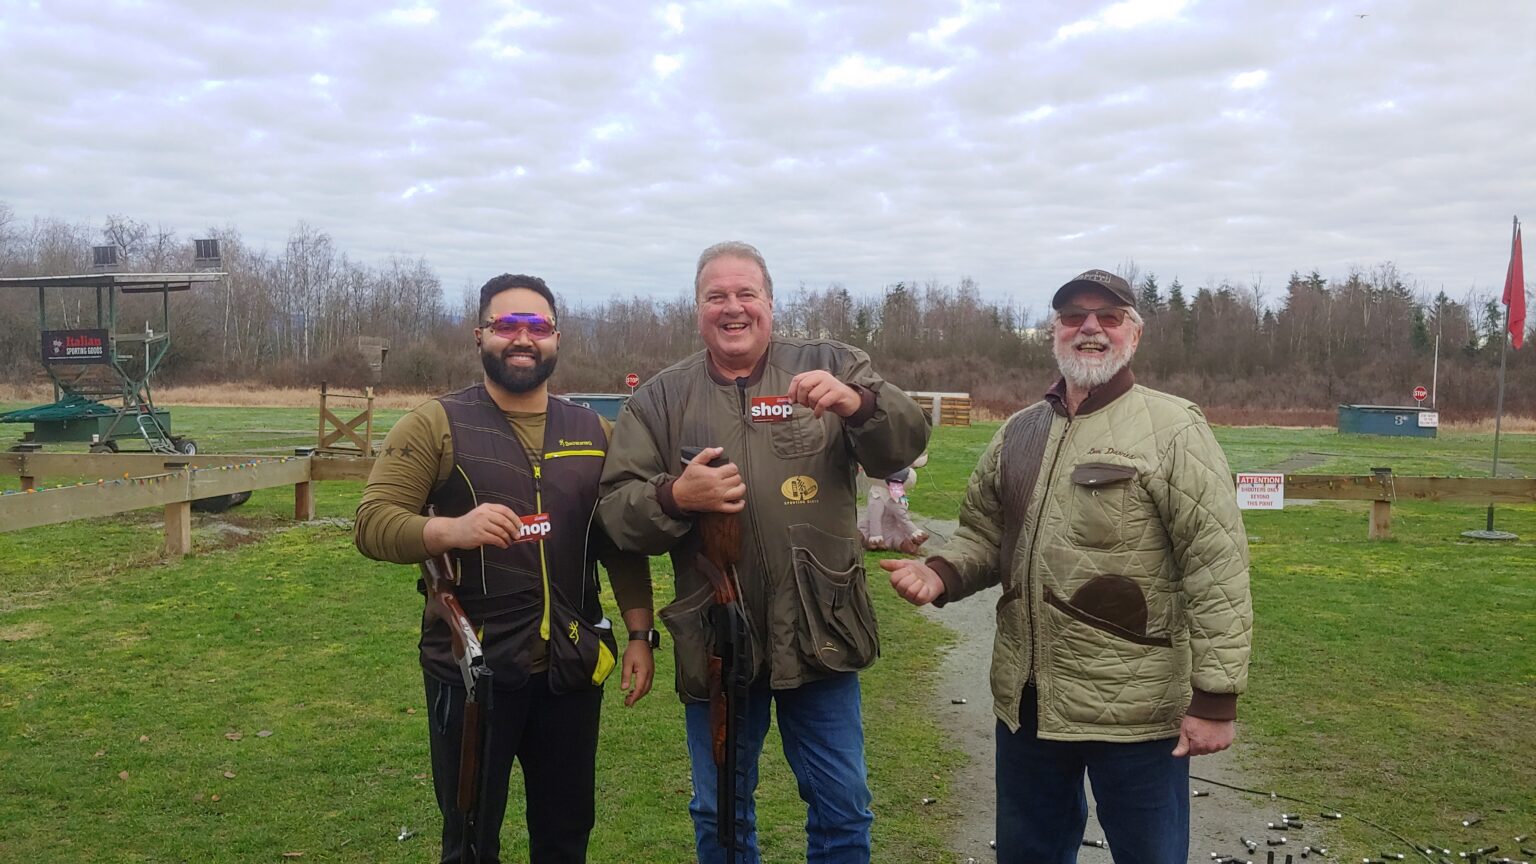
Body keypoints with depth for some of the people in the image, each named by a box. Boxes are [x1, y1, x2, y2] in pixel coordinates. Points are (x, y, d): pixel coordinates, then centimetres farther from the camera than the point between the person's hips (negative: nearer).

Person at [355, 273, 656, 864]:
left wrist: (640, 634, 3)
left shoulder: (594, 433, 6)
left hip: (572, 668, 3)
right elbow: (372, 523, -12)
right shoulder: (435, 425, -5)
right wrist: (450, 529, -30)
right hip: (471, 670, -3)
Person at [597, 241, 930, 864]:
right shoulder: (661, 399, 4)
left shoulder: (829, 367, 1)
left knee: (843, 811, 13)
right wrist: (675, 497, -19)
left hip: (820, 634, -1)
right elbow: (615, 508, 1)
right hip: (714, 641, 1)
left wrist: (859, 403, -30)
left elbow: (905, 442, -10)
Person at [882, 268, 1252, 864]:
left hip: (1134, 710, -5)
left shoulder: (1173, 429, -10)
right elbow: (984, 533, 16)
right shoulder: (1018, 432, 9)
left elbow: (1218, 569, -14)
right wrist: (942, 574, -5)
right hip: (1024, 703, 6)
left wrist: (1215, 697, -17)